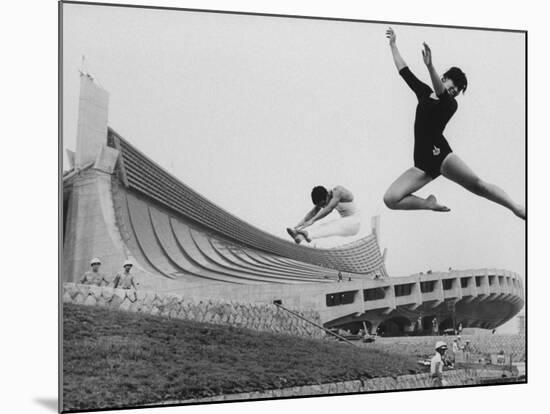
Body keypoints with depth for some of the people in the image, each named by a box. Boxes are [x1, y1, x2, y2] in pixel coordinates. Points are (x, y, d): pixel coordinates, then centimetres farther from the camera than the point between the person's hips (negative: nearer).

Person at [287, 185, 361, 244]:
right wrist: (303, 221, -19)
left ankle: (308, 234, -59)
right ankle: (299, 235, -44)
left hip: (354, 223, -8)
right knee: (321, 225, -18)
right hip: (343, 222, 8)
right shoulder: (323, 198, 2)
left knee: (332, 226, -34)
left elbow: (329, 209, -34)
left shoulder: (338, 191, -23)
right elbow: (313, 212, -2)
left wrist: (312, 220, -41)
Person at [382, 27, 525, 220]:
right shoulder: (424, 93, 16)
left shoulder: (450, 104, 1)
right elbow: (404, 71, 21)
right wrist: (393, 44, 20)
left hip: (440, 154, -4)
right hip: (422, 163, 4)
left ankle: (518, 209, -21)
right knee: (390, 199, -15)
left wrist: (430, 67, -41)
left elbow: (441, 95, -23)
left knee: (477, 184, -23)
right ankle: (429, 203, 6)